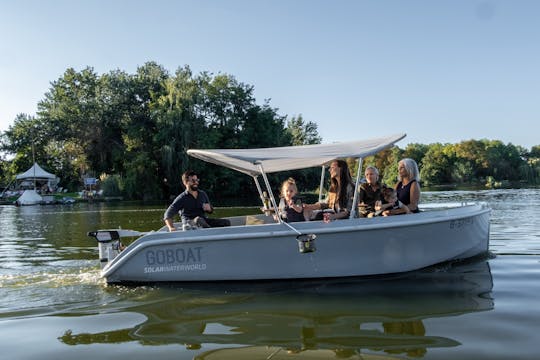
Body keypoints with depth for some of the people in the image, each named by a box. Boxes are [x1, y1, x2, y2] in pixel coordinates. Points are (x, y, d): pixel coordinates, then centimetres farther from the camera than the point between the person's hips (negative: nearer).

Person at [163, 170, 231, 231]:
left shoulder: (203, 194, 14)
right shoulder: (182, 198, -1)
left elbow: (211, 211, 27)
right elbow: (168, 215, -7)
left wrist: (209, 209, 0)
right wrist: (171, 227, -25)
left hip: (204, 220, 5)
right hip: (190, 223, -5)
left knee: (226, 222, -17)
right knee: (199, 220, -40)